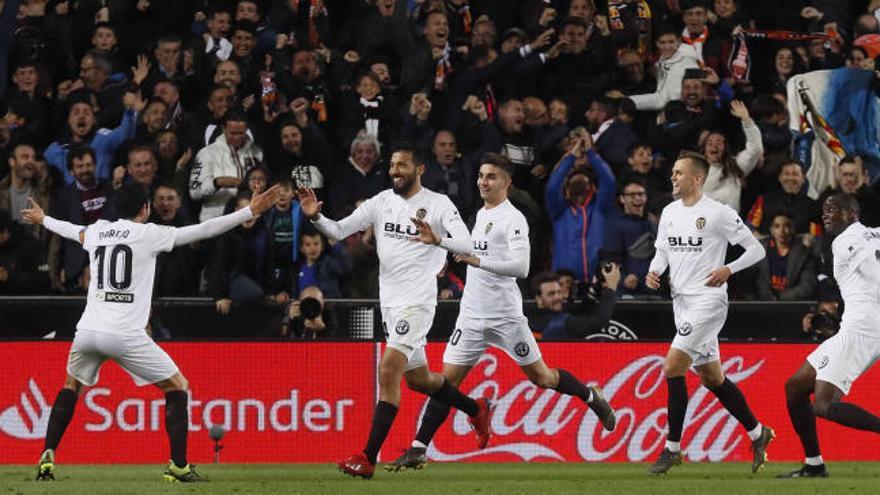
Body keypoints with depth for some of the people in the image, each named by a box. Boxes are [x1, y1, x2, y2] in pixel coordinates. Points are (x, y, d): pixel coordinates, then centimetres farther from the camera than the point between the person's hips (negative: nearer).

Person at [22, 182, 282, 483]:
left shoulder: (97, 231, 14)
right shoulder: (149, 234, 0)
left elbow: (72, 231, 37)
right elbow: (204, 231, -3)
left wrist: (42, 220, 59)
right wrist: (251, 212, 2)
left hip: (88, 331, 5)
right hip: (126, 334, -5)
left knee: (72, 386, 28)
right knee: (177, 387, 10)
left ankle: (47, 458, 13)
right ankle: (179, 466, 2)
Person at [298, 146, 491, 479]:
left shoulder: (438, 204, -8)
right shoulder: (381, 202, 7)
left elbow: (466, 245, -18)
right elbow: (339, 231, 2)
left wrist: (437, 240, -37)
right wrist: (315, 216, -17)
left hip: (417, 302, -7)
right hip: (390, 301, 7)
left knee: (389, 371, -18)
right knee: (417, 378, 20)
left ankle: (368, 459, -20)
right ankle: (477, 410, 44)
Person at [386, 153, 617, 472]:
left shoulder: (512, 219, -11)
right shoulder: (482, 214, 14)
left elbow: (521, 267, -23)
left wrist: (478, 260, -31)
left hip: (505, 314, -6)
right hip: (472, 314, 6)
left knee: (540, 377, 5)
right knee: (448, 380, -2)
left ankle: (592, 396, 31)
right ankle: (418, 450, -3)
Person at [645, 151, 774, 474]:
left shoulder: (718, 214, -10)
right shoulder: (670, 213, 11)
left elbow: (756, 249, -7)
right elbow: (662, 251, 21)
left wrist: (728, 270, -22)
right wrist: (653, 272, -1)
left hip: (708, 300, -8)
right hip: (681, 300, 8)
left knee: (672, 368, -16)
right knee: (711, 377, 14)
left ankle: (672, 448, -9)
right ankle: (757, 433, 29)